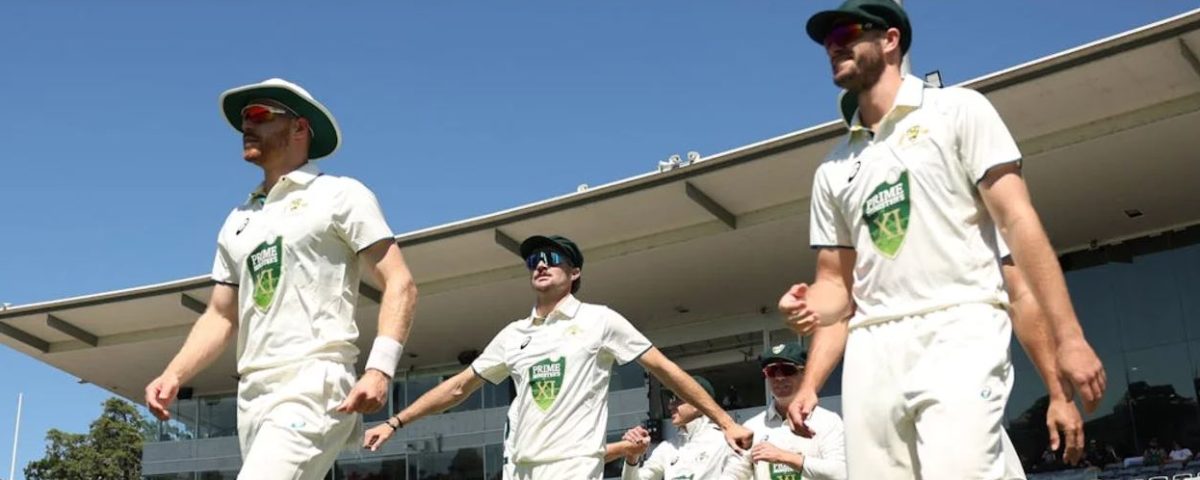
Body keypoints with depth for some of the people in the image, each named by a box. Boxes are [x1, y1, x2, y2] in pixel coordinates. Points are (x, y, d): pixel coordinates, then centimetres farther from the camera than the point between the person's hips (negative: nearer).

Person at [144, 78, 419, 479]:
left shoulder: (340, 195, 4)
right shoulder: (238, 222, 24)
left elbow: (399, 284, -4)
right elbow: (220, 316, 23)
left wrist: (379, 369, -19)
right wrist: (174, 374, 4)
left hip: (313, 388, -7)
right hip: (252, 396, 7)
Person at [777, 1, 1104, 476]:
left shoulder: (957, 110, 8)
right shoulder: (832, 168, 21)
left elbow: (1017, 221, -1)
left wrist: (1067, 337, -10)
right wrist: (809, 308, -4)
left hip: (958, 332, -5)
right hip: (871, 351, 5)